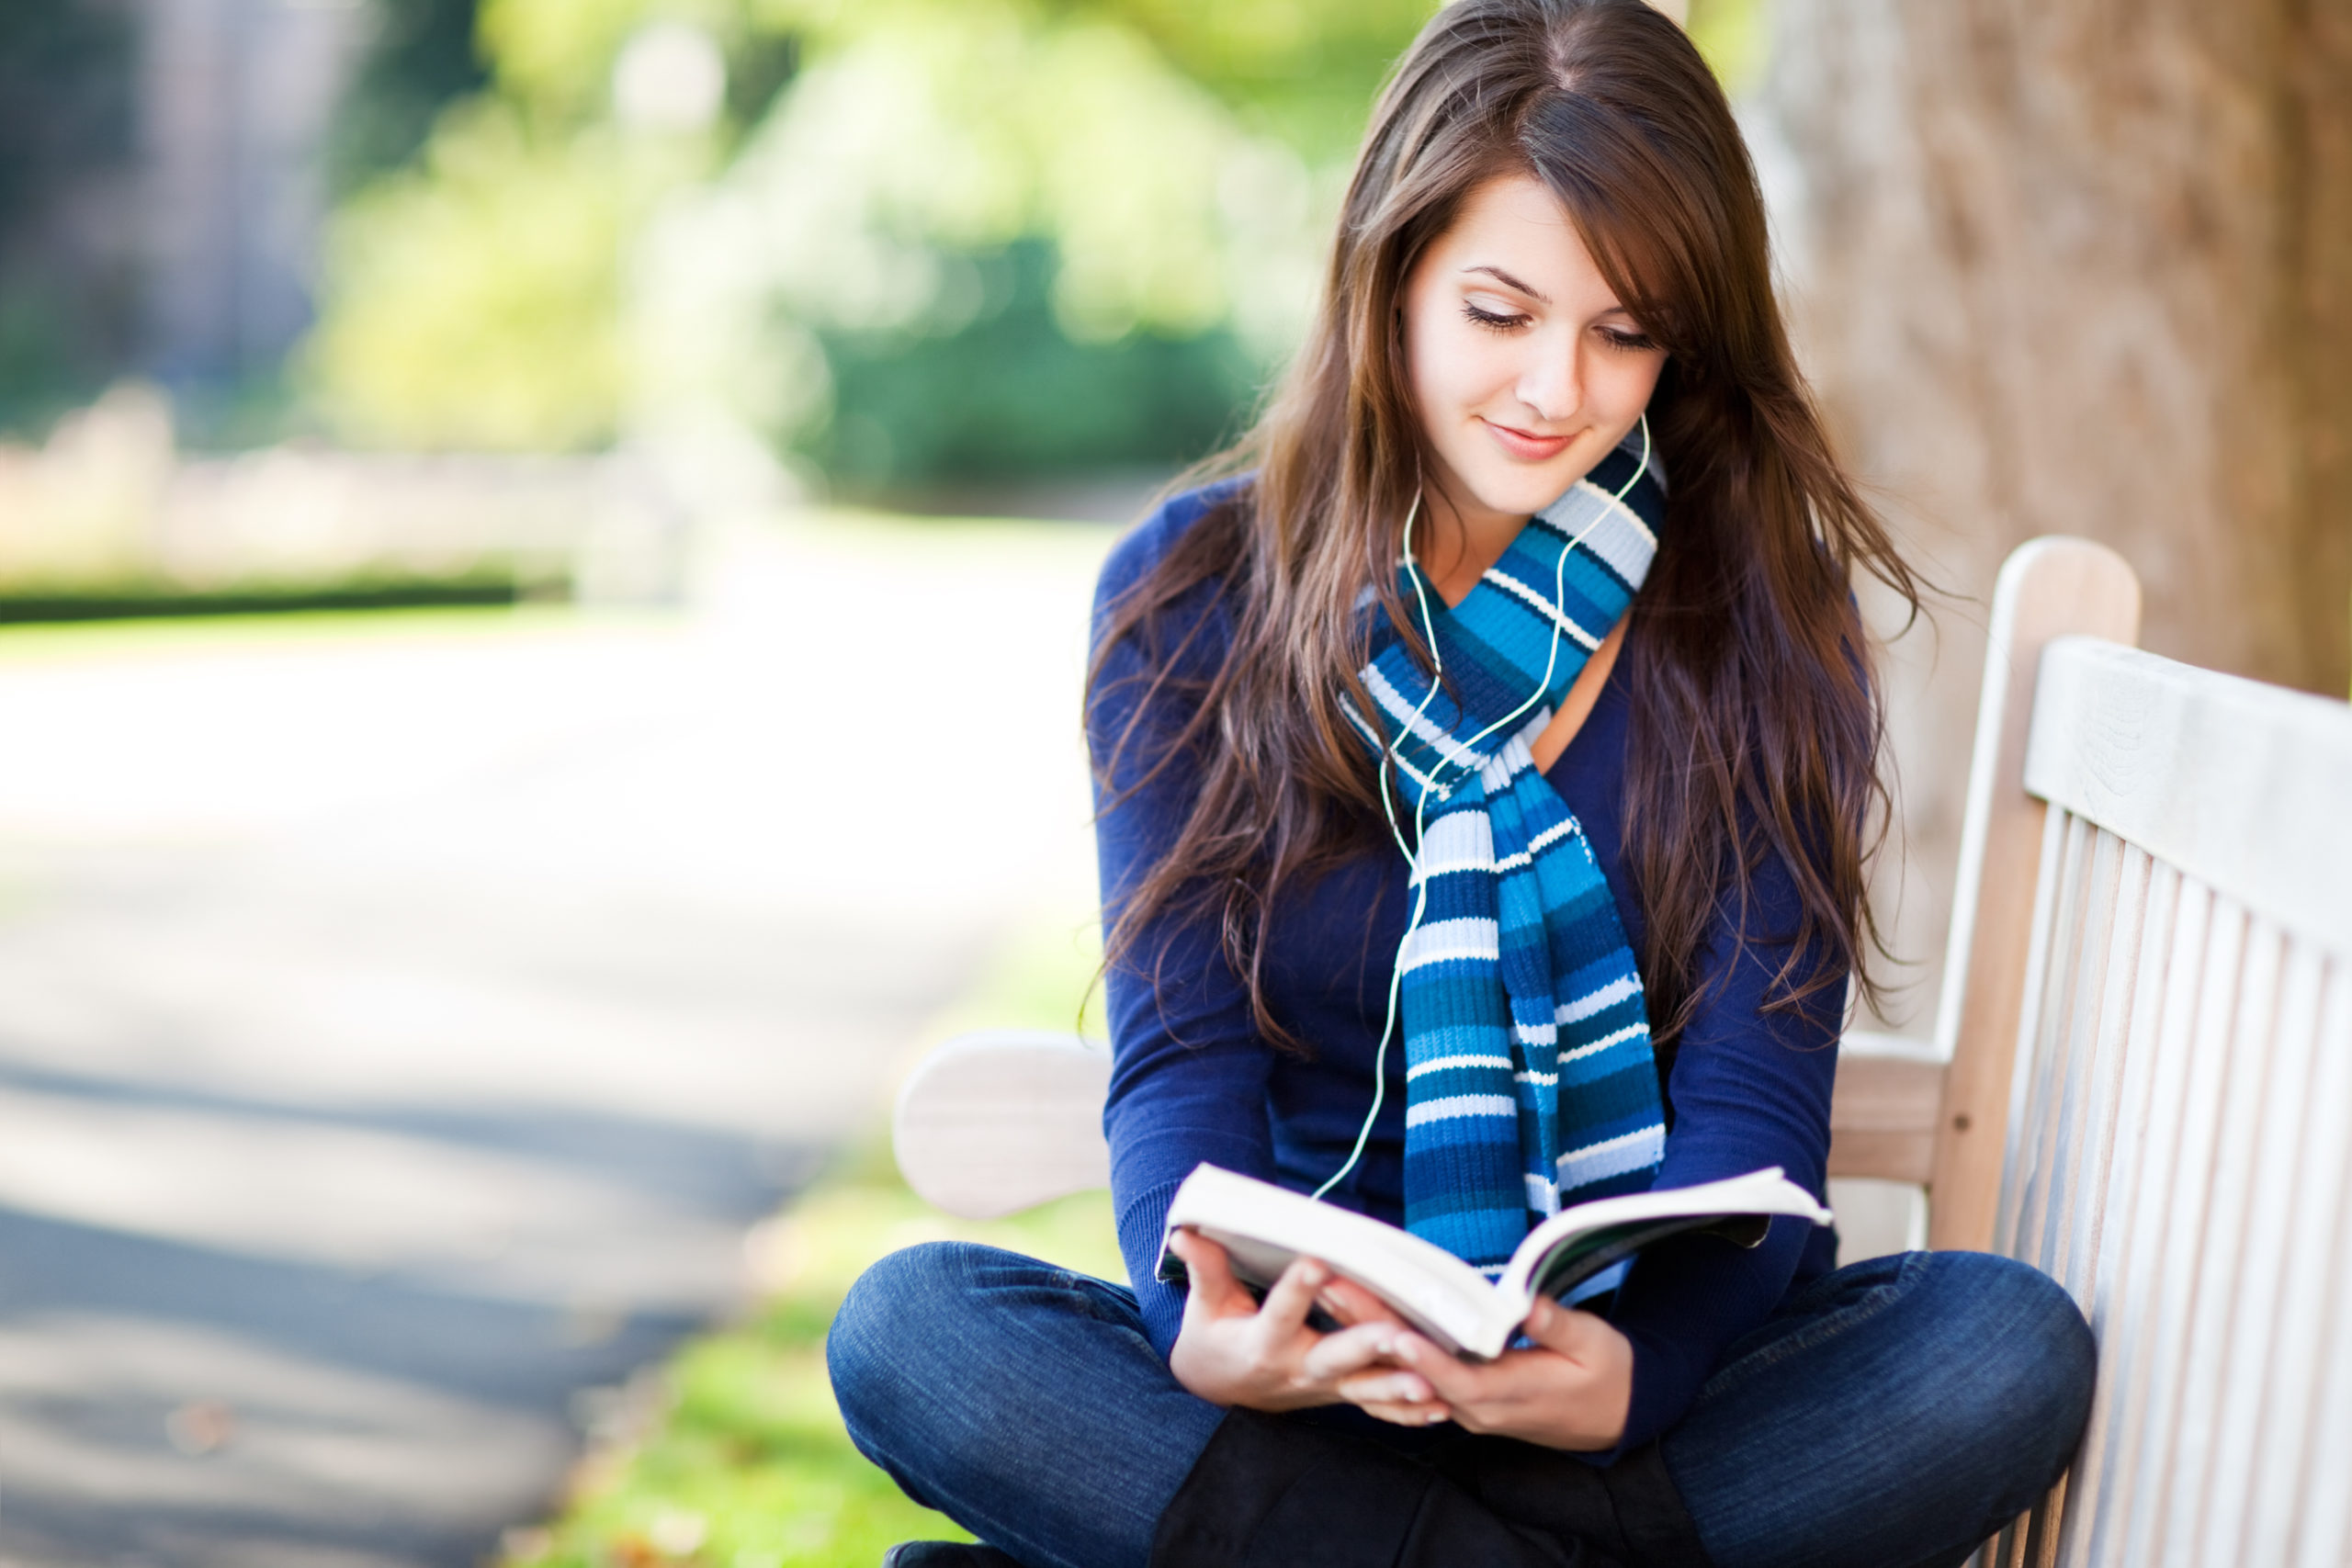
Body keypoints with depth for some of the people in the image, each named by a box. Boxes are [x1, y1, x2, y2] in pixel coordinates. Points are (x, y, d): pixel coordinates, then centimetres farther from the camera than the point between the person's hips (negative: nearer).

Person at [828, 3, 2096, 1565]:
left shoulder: (1764, 624, 0)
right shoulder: (1190, 595, 1)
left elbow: (1753, 1105, -8)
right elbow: (1181, 1056, -6)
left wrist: (1635, 1371, -30)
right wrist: (1206, 1328, -30)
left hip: (1670, 1381, 1)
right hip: (1296, 1382, 0)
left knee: (2015, 1345, -28)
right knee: (907, 1328, -26)